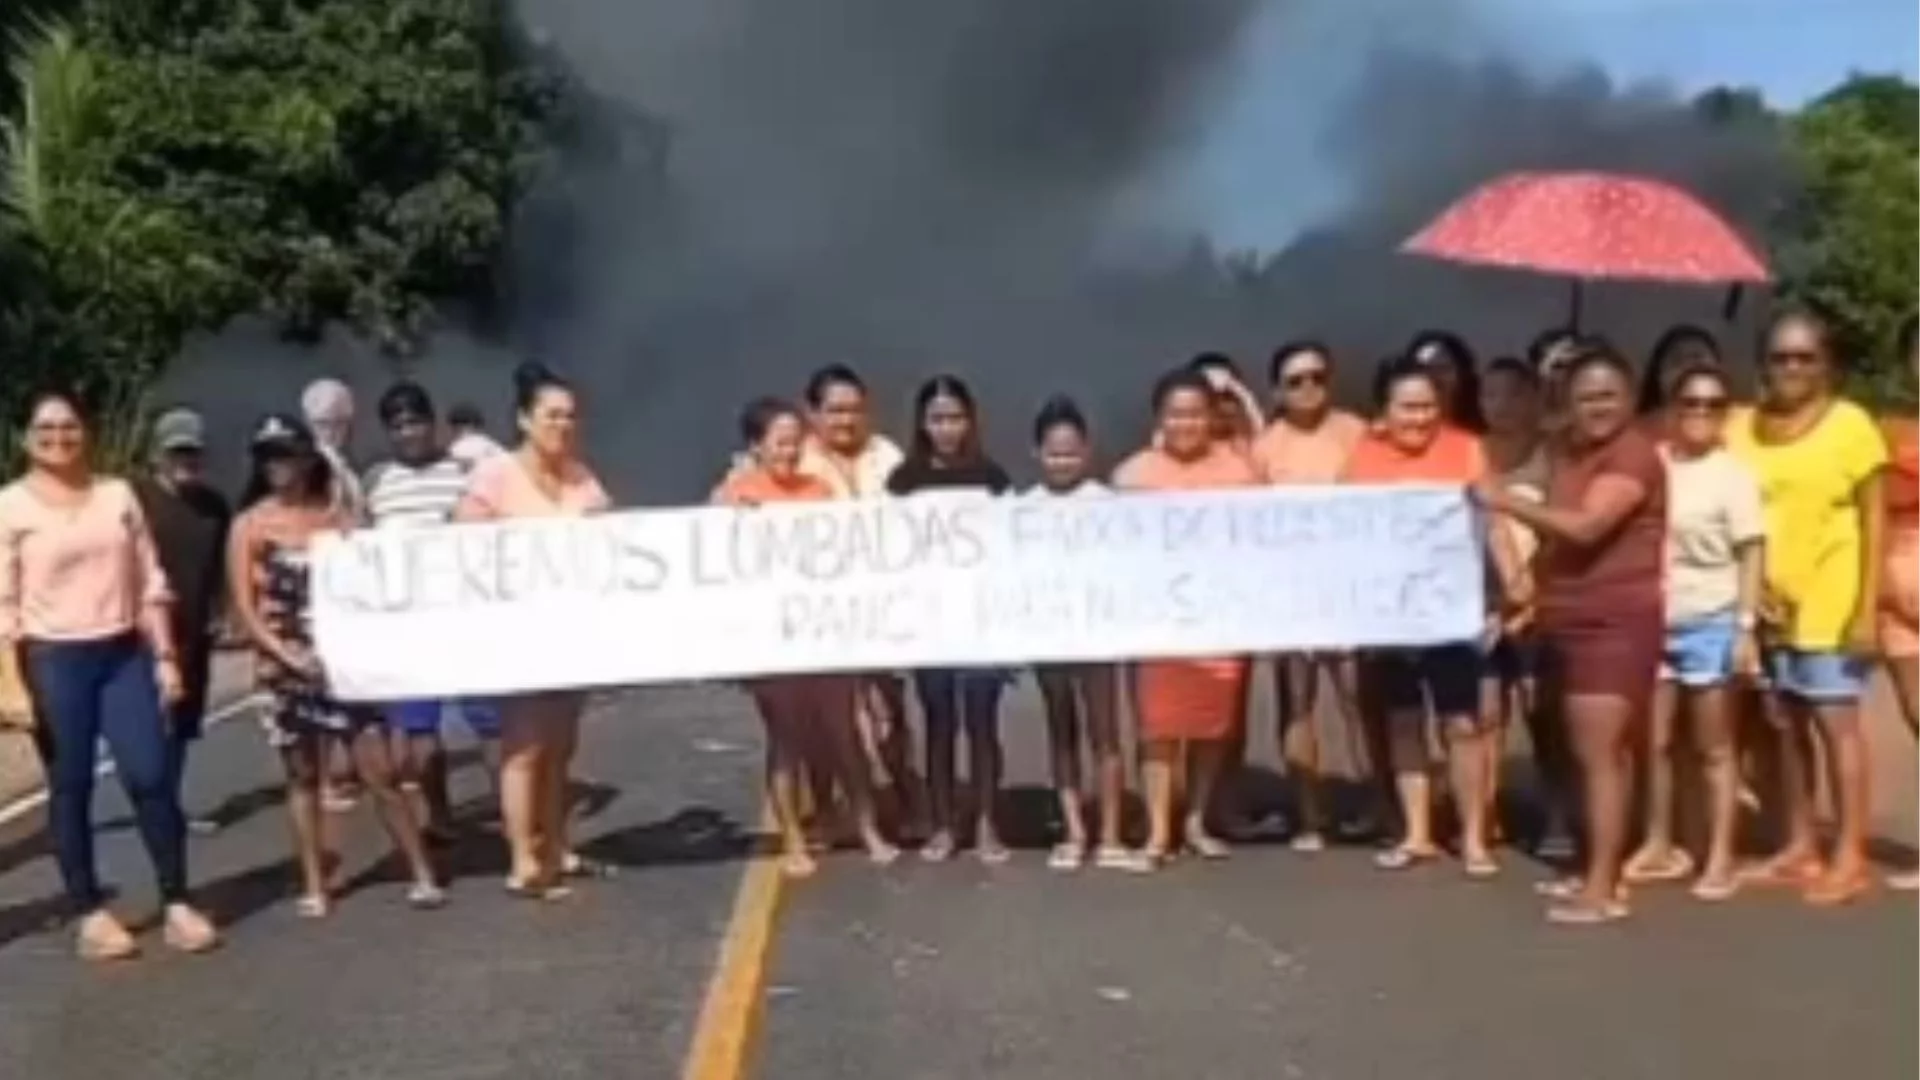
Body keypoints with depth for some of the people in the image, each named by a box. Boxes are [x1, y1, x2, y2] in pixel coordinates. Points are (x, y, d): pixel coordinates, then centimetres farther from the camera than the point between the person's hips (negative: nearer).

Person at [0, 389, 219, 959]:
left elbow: (150, 582, 9)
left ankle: (177, 904, 7)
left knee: (152, 774, -3)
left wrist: (165, 656, 5)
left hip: (124, 653, 2)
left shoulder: (118, 494, 8)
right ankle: (90, 914, 14)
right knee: (71, 788, 5)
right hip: (54, 660, -2)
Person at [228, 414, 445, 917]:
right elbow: (244, 608, -3)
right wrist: (290, 655, -14)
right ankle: (314, 887, 15)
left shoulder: (335, 514, 6)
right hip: (286, 666, 0)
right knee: (303, 778, 7)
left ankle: (422, 874, 3)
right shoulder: (249, 525, 2)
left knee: (380, 771, -2)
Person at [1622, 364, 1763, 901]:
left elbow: (1750, 554, -6)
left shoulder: (1732, 474, -5)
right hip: (1654, 621, 4)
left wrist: (1746, 626, -12)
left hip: (1710, 623, -4)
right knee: (1654, 742, 11)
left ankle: (1720, 859, 11)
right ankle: (1660, 846, 25)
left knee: (1715, 747, 5)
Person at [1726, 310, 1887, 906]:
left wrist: (1867, 608, -11)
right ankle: (1800, 847, 21)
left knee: (1835, 721, -3)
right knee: (1783, 725, 10)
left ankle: (1850, 857, 3)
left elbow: (1874, 521, -5)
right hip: (1766, 607, 4)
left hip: (1830, 605, -4)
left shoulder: (1851, 424, -4)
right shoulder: (1743, 428, 6)